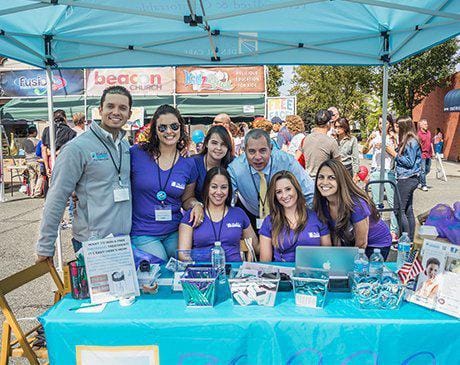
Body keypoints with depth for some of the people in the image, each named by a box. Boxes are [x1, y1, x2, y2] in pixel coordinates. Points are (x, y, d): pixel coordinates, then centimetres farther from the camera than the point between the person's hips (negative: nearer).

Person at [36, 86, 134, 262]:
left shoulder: (127, 146, 7)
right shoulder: (77, 147, -12)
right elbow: (57, 197, -11)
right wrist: (45, 246, -9)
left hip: (126, 239, 6)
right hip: (91, 245, -6)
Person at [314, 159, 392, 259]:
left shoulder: (356, 204, -34)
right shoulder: (321, 203, -17)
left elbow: (361, 244, -23)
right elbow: (335, 232, -2)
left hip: (377, 243, -4)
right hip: (349, 242, 5)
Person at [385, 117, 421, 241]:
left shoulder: (411, 142, -14)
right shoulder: (406, 141, 15)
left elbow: (409, 162, -16)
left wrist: (394, 154, -13)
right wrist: (395, 152, 3)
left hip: (407, 180, -10)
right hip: (407, 179, 10)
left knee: (399, 209, -8)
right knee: (408, 210, 12)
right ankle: (410, 240, 18)